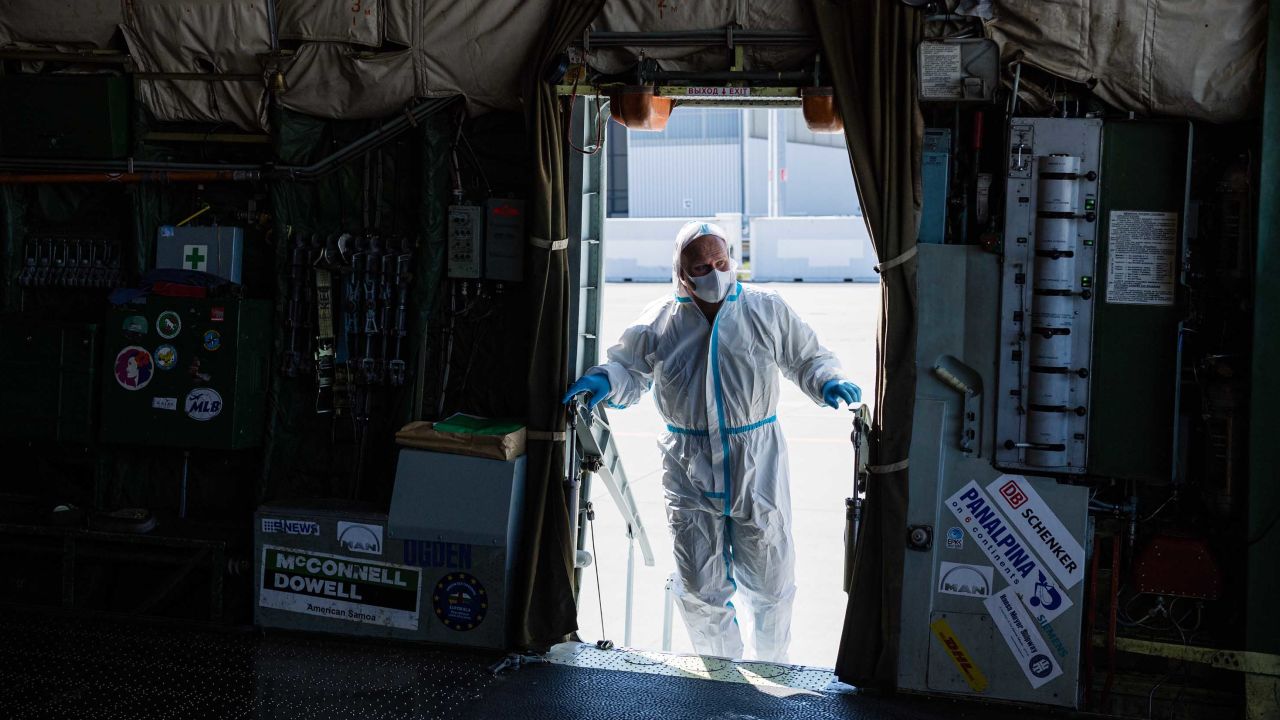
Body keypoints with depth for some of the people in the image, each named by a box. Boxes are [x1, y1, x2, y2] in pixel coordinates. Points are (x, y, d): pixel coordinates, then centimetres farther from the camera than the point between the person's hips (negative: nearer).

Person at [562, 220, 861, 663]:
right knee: (699, 586, 7)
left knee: (770, 580, 9)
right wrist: (605, 381, -15)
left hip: (758, 464, 0)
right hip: (689, 469, 0)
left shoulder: (767, 311, 2)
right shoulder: (658, 322, 2)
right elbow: (629, 370, 8)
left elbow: (806, 359, 11)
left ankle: (773, 673, 35)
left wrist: (827, 383, -10)